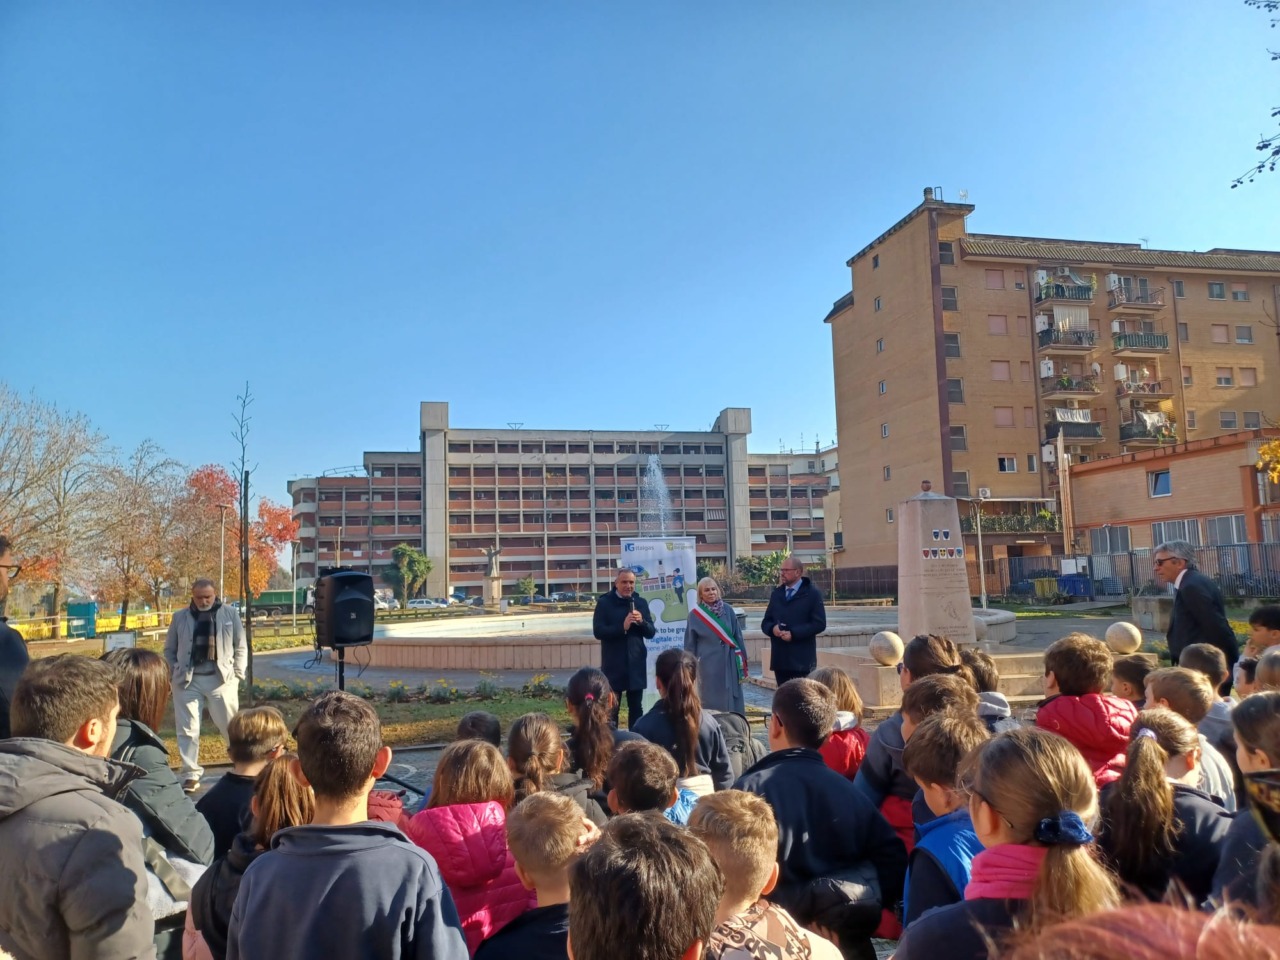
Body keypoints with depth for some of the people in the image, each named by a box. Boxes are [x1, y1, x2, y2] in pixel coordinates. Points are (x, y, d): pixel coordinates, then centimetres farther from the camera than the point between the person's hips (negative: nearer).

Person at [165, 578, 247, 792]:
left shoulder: (230, 613, 3)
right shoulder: (180, 617, 6)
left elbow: (241, 646, 6)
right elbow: (169, 649, 15)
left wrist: (237, 673, -2)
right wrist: (175, 672, 2)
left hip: (221, 679, -1)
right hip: (188, 681, 1)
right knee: (187, 730, 3)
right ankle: (191, 775, 13)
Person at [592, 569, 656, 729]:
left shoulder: (641, 602, 7)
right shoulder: (604, 602, -3)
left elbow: (651, 633, 6)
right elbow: (598, 631, -12)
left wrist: (642, 621, -14)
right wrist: (622, 627, -22)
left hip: (636, 664, 3)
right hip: (613, 665, -3)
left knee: (636, 708, 11)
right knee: (611, 708, 4)